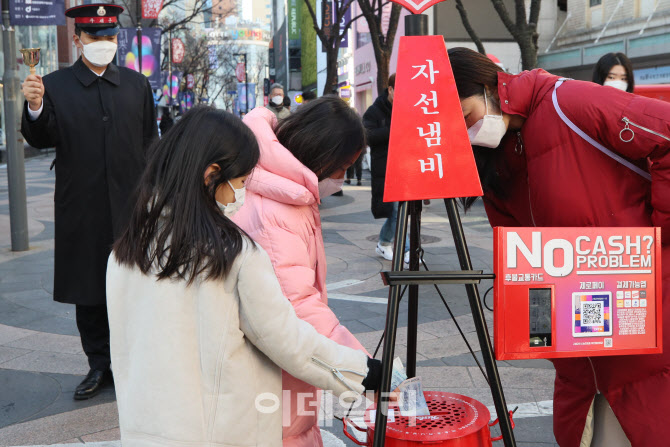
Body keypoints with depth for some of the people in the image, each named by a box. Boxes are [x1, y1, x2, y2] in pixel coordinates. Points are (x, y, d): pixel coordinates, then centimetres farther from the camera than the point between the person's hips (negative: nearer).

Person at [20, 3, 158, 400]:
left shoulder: (137, 85, 8)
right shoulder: (54, 86, 1)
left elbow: (150, 144, 8)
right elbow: (41, 140, -6)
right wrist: (35, 109, -26)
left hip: (130, 206, 1)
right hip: (82, 211, -1)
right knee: (89, 290, 9)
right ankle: (100, 364, 23)